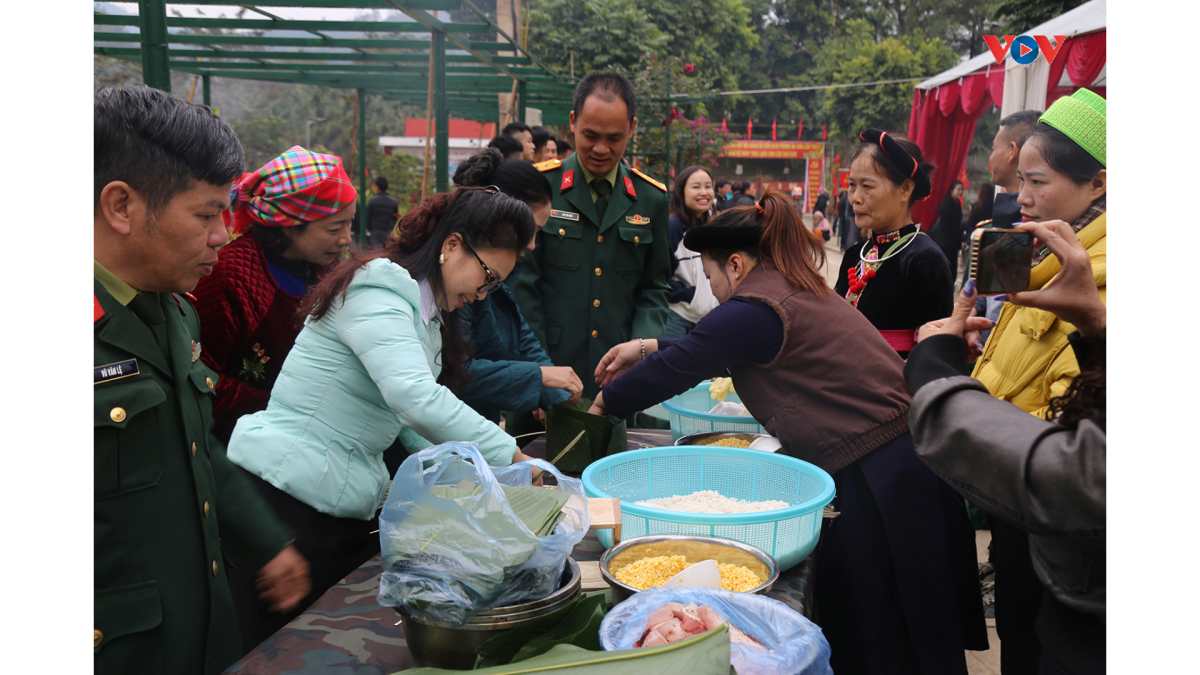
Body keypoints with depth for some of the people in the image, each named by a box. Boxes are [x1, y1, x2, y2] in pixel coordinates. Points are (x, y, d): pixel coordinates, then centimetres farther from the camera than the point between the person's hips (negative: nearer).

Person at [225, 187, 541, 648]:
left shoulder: (427, 313, 14)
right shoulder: (377, 291, -17)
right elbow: (414, 397, -31)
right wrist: (508, 456, -26)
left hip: (350, 505, 9)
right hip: (290, 497, -9)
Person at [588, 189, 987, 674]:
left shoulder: (754, 312, -16)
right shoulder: (800, 292, 13)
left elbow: (675, 371, -7)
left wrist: (605, 402, 8)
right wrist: (650, 347, 25)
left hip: (875, 483, -9)